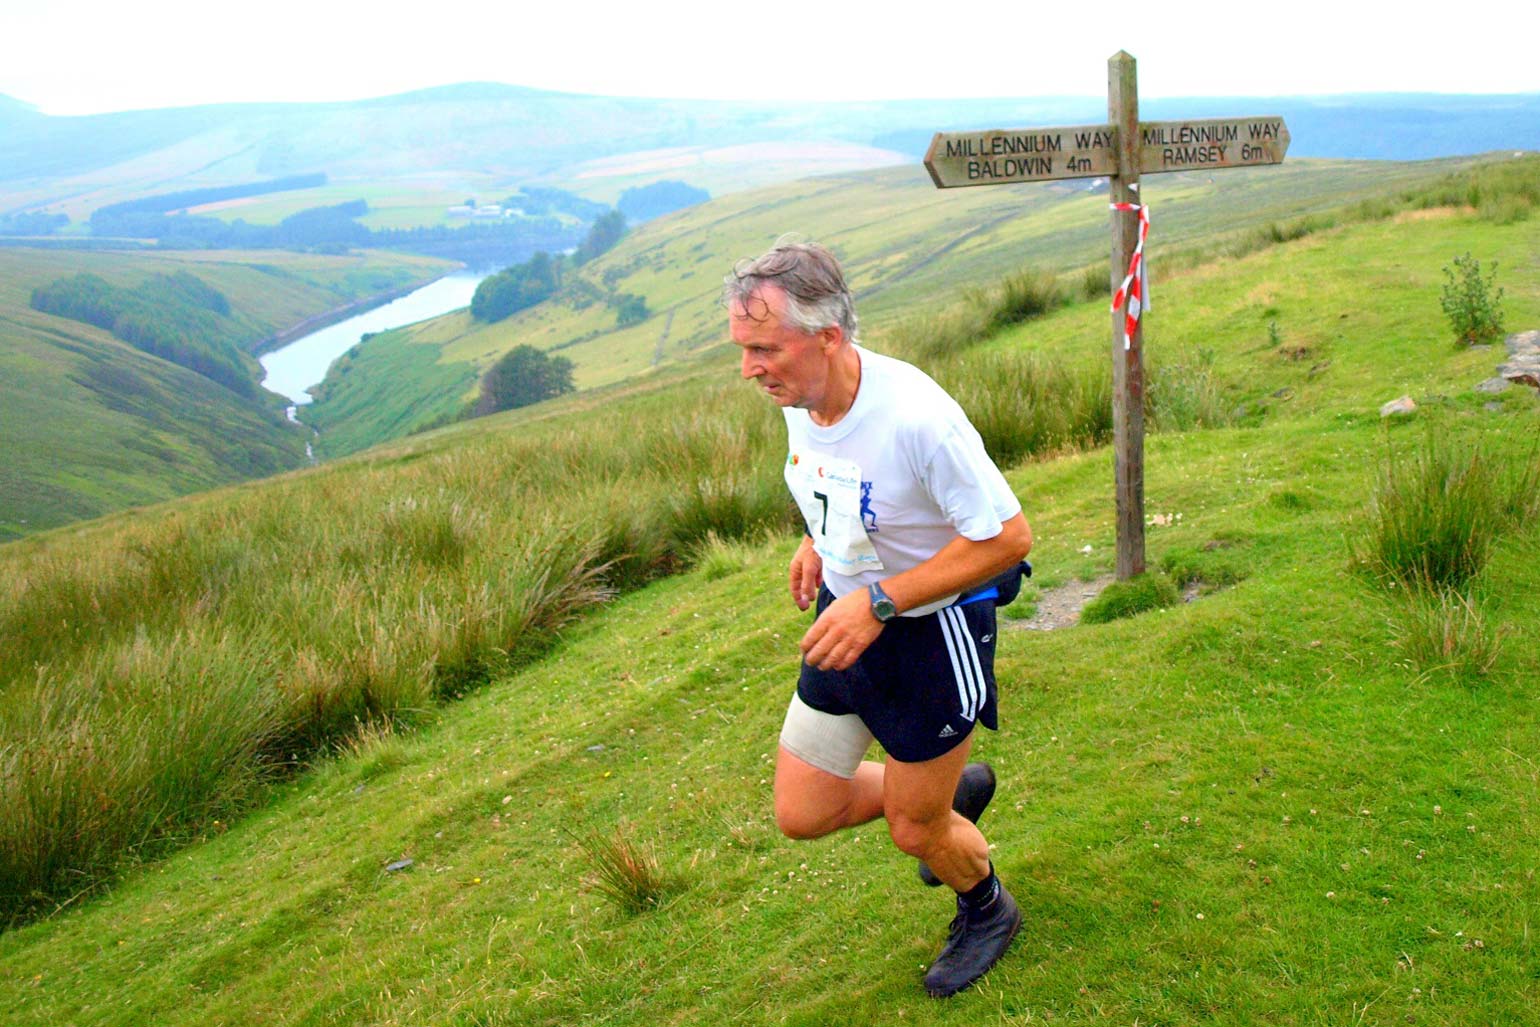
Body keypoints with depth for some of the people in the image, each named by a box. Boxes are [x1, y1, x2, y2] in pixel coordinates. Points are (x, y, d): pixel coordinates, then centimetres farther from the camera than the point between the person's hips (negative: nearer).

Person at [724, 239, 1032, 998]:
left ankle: (987, 912, 46)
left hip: (929, 633, -7)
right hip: (846, 619, 7)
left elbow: (1008, 537, -26)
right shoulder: (799, 398, -8)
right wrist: (818, 538, 0)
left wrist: (879, 602, -29)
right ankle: (957, 787, 37)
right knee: (801, 814, 12)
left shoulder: (916, 417, -32)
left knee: (914, 832, 10)